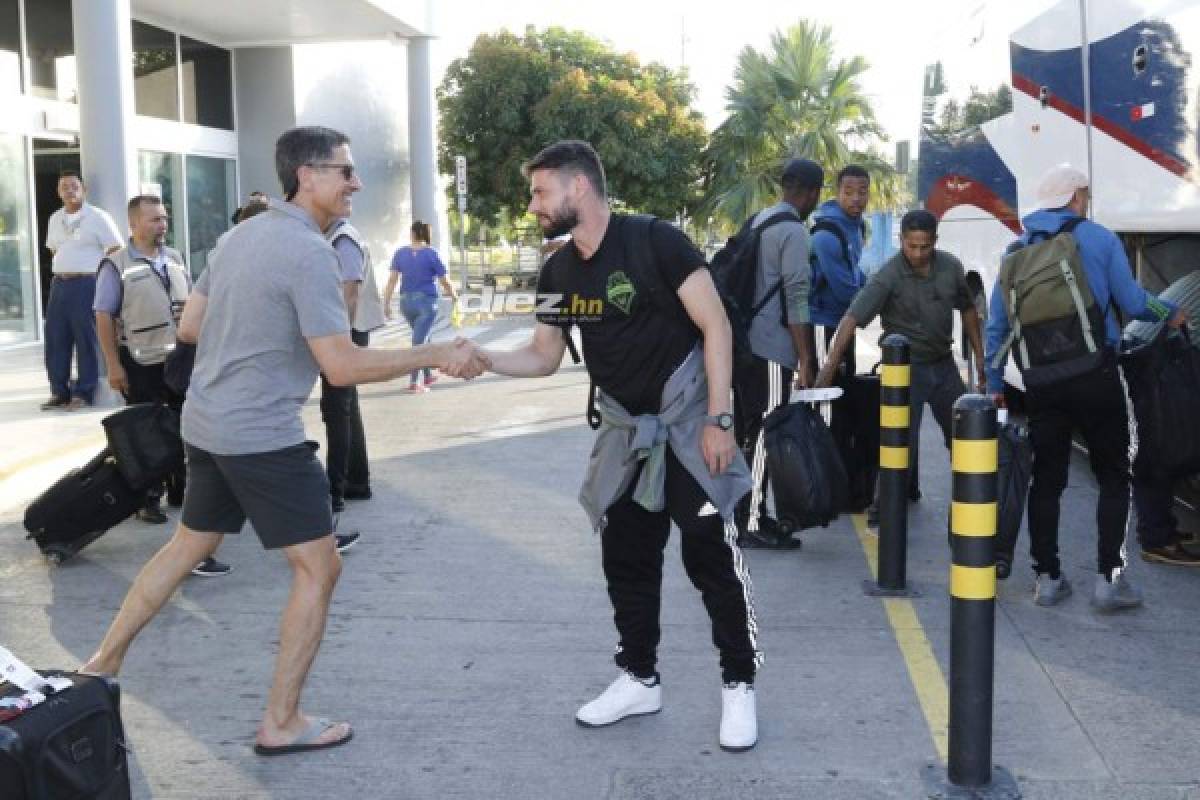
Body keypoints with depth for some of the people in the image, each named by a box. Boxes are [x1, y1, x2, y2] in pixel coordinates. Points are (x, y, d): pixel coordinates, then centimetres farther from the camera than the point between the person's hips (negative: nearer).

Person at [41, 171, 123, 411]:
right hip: (59, 284, 6)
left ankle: (84, 393, 2)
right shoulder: (54, 219, 15)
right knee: (56, 339, 5)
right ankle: (59, 391, 13)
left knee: (86, 340, -4)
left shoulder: (97, 217, -4)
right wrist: (64, 269, 15)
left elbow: (116, 251, -6)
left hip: (87, 284, -6)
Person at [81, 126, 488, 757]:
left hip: (205, 425, 9)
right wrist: (435, 355, -15)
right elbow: (342, 367, -21)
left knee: (188, 546, 24)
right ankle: (281, 722, 9)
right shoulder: (310, 252, -18)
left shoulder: (244, 233, 9)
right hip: (262, 438, -9)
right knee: (318, 567, 2)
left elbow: (190, 326, 15)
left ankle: (102, 665, 35)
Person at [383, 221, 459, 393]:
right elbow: (445, 281, -4)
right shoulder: (431, 254, -8)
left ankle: (428, 375, 31)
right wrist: (454, 295, 14)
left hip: (406, 302, 4)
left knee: (423, 339, 22)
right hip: (427, 303, -4)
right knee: (419, 342, -6)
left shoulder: (400, 253, 1)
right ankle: (414, 382, -13)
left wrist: (386, 303, -2)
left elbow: (391, 280, -4)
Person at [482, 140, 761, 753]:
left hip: (687, 423, -6)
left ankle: (739, 684, 13)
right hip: (624, 432, 6)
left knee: (712, 557, -3)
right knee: (625, 560, 11)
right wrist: (484, 359, -9)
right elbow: (544, 358, 10)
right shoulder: (557, 273, 2)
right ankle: (639, 679, 26)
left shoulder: (654, 242, -17)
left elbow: (715, 326, -16)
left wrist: (718, 420, -19)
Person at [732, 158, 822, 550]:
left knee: (747, 431, 13)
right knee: (766, 433, -5)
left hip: (743, 341, 9)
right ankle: (752, 524, -3)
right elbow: (796, 299, -17)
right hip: (770, 347, -9)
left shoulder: (757, 222, 15)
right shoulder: (793, 231, -12)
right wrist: (805, 361, -15)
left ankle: (745, 513, 20)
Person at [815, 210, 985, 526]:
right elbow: (852, 318, -28)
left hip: (943, 363, 5)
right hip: (907, 366, -5)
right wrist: (829, 366, -37)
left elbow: (968, 311, 11)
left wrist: (980, 357, 9)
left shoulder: (950, 267, -3)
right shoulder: (888, 277, -19)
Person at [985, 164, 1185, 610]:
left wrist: (995, 383, 14)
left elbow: (996, 325, 8)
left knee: (1046, 480, 10)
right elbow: (1132, 303, -3)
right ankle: (1109, 578, 2)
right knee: (1113, 477, 7)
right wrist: (1171, 314, 16)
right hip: (1096, 377, -3)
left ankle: (1047, 578, 13)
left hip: (1041, 384, 4)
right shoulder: (1099, 239, -2)